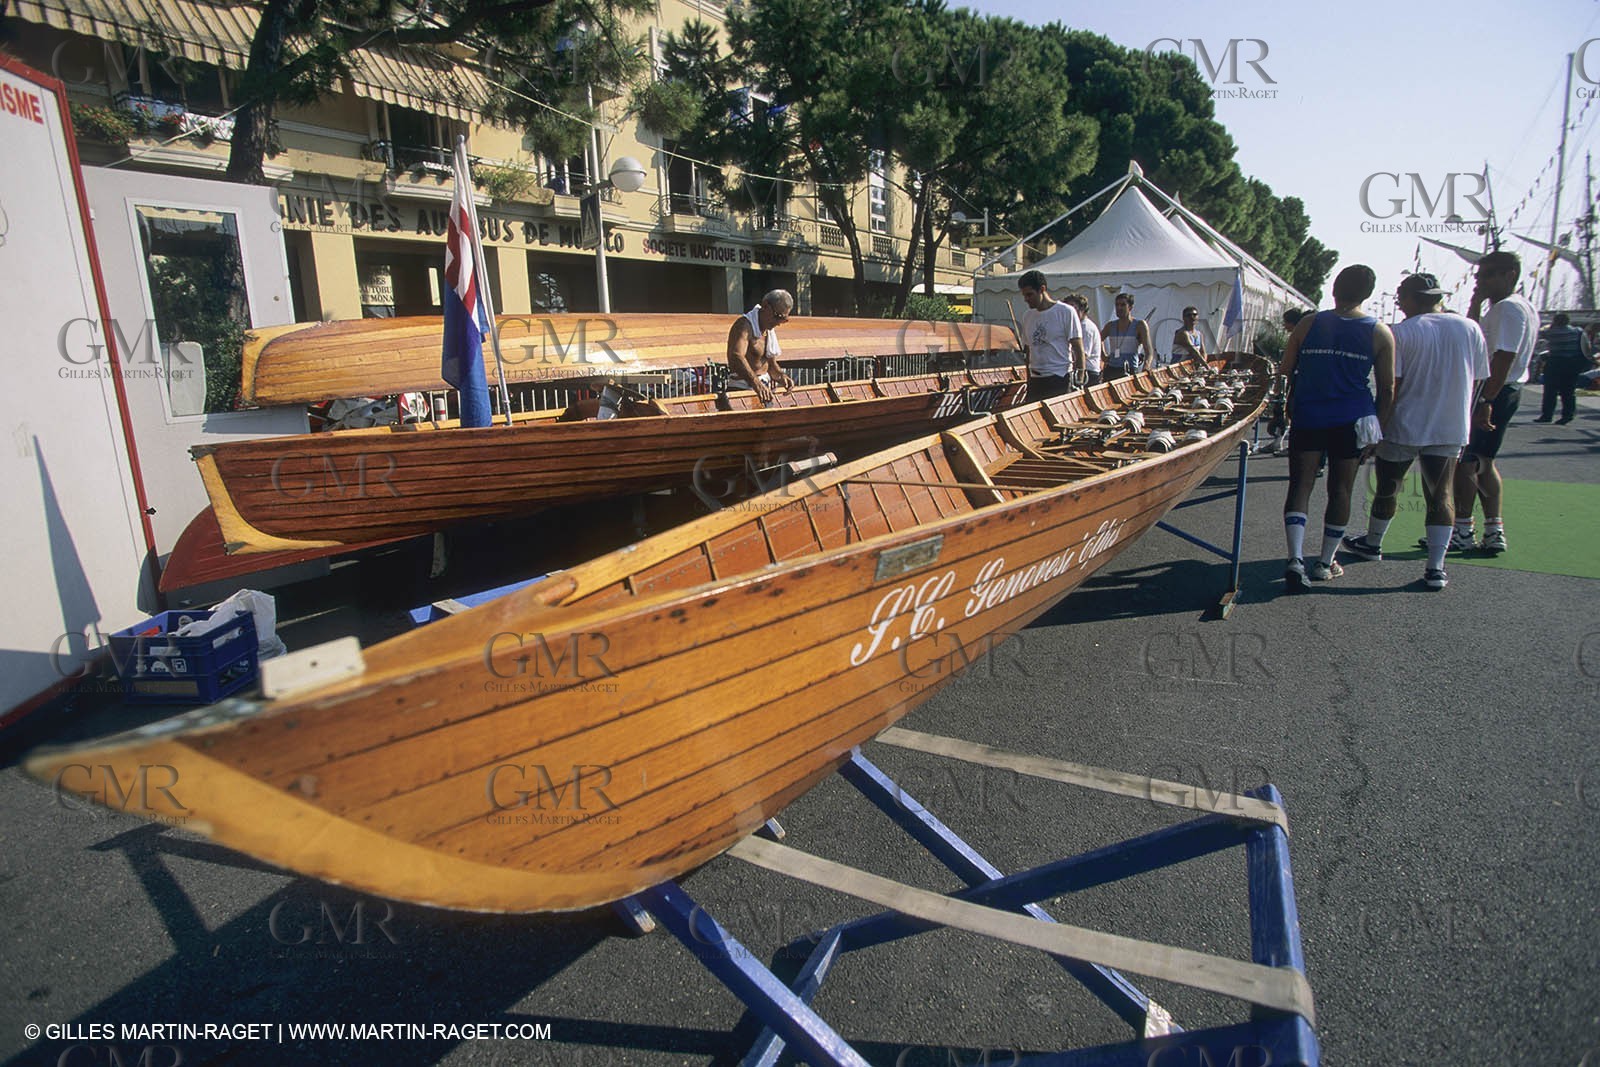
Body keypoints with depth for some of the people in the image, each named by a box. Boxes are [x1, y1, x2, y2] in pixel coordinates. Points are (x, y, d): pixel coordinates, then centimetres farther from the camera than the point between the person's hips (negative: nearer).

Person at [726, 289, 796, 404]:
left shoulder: (770, 329, 11)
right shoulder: (744, 325, -16)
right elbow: (736, 357, -35)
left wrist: (781, 376, -5)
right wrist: (757, 384, -50)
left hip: (765, 388, 8)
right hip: (741, 389, -8)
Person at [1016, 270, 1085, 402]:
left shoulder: (1066, 312, -4)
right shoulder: (1028, 317, 12)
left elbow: (1078, 350, -6)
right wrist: (1029, 383, 14)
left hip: (1060, 381, -5)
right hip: (1035, 381, 5)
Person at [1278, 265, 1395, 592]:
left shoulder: (1309, 324, 0)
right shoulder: (1380, 333, -1)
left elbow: (1285, 372, 3)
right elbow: (1387, 388, 1)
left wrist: (1288, 411, 15)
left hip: (1307, 418, 0)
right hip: (1352, 420, 0)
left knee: (1300, 485, 2)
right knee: (1340, 490, 10)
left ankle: (1296, 558, -15)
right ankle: (1325, 562, 16)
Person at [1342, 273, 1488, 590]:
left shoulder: (1401, 333, -12)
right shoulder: (1470, 329, 1)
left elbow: (1390, 387, -15)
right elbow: (1476, 382, 7)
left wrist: (1377, 427, -7)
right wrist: (1451, 407, 20)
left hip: (1404, 427, -3)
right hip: (1451, 430, 3)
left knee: (1387, 489, 15)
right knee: (1440, 496, 8)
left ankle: (1372, 543, 35)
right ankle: (1436, 567, 4)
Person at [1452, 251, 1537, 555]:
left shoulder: (1508, 308, -16)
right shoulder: (1517, 307, 17)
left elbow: (1504, 359, -24)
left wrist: (1485, 401, -27)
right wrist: (1476, 301, 12)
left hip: (1493, 392, -11)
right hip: (1503, 392, 11)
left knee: (1464, 460, -6)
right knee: (1482, 462, 14)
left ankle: (1463, 532, -2)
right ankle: (1494, 532, 16)